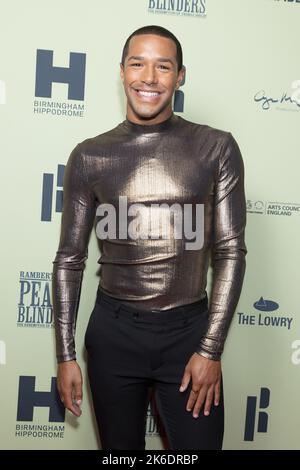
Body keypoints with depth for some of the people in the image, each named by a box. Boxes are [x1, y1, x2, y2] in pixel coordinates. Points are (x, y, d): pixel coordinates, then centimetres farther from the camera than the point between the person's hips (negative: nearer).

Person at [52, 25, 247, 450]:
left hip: (190, 330, 0)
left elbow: (231, 251, -2)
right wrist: (65, 355, 2)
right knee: (120, 446, 16)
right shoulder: (90, 156, 0)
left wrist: (211, 350, -6)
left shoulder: (216, 147, -2)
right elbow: (70, 259, 4)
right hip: (114, 333, 1)